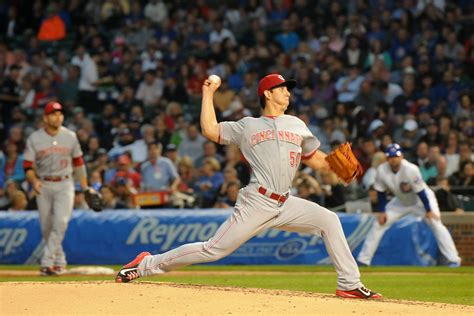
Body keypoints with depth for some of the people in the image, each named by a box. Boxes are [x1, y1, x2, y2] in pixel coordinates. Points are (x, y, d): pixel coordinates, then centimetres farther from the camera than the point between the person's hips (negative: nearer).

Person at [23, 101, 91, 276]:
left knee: (60, 222, -17)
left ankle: (47, 262, -18)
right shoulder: (34, 139, -3)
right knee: (46, 227, 5)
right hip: (43, 185, 1)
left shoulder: (70, 137, 2)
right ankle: (59, 260, 23)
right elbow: (28, 165, -5)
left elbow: (78, 163, 9)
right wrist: (34, 181, -24)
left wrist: (85, 188, 9)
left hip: (64, 185, -1)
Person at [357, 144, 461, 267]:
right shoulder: (382, 170, -21)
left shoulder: (410, 169, -34)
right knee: (379, 223, -1)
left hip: (421, 200, -5)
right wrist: (382, 212, -8)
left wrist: (428, 211, -26)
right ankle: (363, 260, 8)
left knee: (435, 223, -23)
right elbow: (381, 192, -6)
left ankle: (454, 259, -20)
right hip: (401, 201, 5)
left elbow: (420, 191, -28)